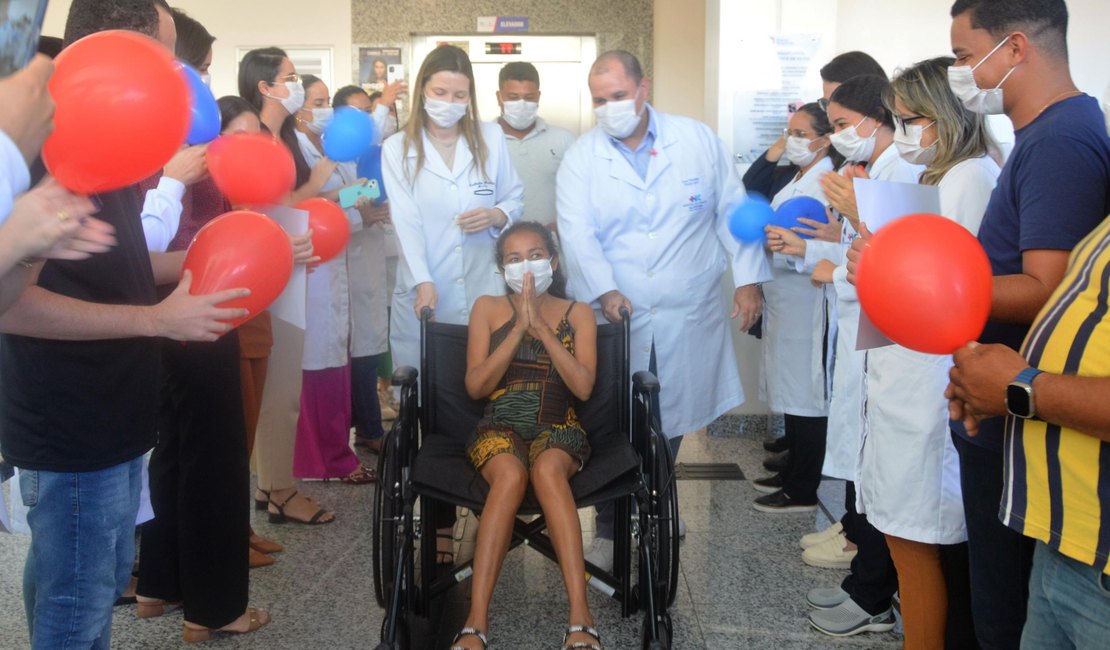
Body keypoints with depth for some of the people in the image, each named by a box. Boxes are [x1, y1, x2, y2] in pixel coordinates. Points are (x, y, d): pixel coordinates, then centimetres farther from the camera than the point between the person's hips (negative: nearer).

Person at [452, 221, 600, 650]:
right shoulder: (487, 309, 10)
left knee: (547, 470, -36)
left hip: (558, 428, 0)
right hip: (500, 427, 0)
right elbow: (475, 386, -1)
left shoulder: (577, 313, 10)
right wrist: (519, 329, -9)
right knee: (511, 475, -36)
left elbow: (583, 386, -4)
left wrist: (541, 328, -11)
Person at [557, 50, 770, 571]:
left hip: (688, 318, 1)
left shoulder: (698, 141, 2)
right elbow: (577, 234, -11)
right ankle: (610, 531, 16)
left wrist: (748, 280, 0)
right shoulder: (580, 158, -1)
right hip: (615, 316, -1)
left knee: (671, 421, 14)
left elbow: (732, 211, 5)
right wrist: (604, 291, -26)